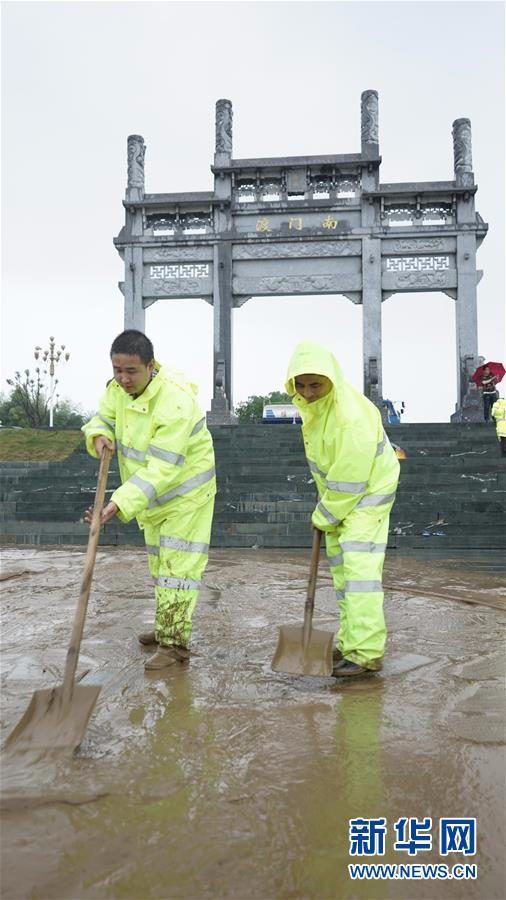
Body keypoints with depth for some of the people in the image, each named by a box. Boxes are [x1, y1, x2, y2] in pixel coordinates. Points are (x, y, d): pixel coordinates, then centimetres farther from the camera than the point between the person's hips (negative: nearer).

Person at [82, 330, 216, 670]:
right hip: (152, 493, 8)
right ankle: (167, 627, 36)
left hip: (186, 491, -8)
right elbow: (102, 420, 4)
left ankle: (175, 644, 2)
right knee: (160, 561, 20)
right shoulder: (118, 387, -10)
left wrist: (120, 505, -44)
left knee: (178, 565, -7)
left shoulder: (176, 402, -34)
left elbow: (162, 469, -36)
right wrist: (99, 436, -23)